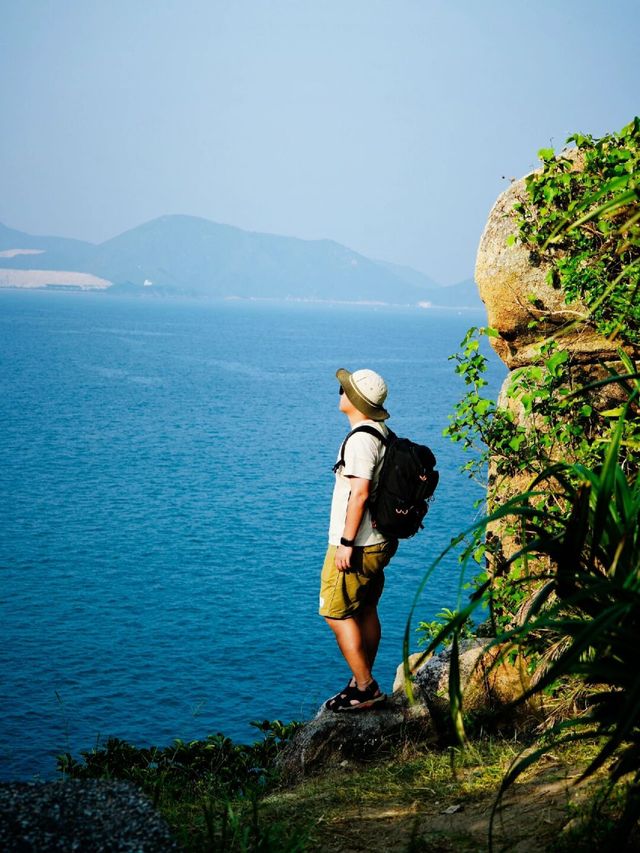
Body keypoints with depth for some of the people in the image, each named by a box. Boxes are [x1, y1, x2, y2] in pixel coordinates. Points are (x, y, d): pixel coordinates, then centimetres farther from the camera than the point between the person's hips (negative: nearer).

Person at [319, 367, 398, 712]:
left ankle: (365, 688, 0)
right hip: (379, 542, 10)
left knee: (336, 613, -3)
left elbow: (360, 492, -26)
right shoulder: (383, 433, 10)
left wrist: (346, 543, -23)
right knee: (365, 612, 16)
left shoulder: (360, 439, -21)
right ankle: (364, 683, 25)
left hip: (356, 547, -10)